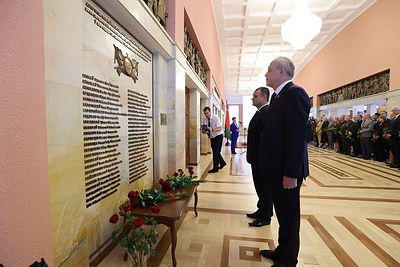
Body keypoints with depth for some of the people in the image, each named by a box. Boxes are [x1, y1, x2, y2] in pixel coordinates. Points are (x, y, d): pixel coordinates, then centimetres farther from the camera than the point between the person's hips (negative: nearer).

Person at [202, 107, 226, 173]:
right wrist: (204, 131, -27)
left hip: (218, 136, -6)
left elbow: (220, 128, -22)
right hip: (212, 137, 6)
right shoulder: (205, 120, -2)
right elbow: (203, 129, -2)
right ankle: (222, 163, 36)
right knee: (215, 152, 13)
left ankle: (215, 168, -2)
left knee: (216, 152, -10)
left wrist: (212, 129, -38)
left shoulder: (216, 117, -17)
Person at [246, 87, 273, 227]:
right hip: (256, 158, 10)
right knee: (260, 186, 19)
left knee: (264, 187, 5)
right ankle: (261, 211, 35)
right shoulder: (259, 113, 15)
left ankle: (265, 217, 21)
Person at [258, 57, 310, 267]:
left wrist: (291, 173, -23)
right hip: (275, 169, 9)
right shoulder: (278, 96, 14)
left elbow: (297, 135, -23)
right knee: (282, 213, 22)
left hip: (286, 171, -9)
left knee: (289, 216, 9)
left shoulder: (295, 93, -15)